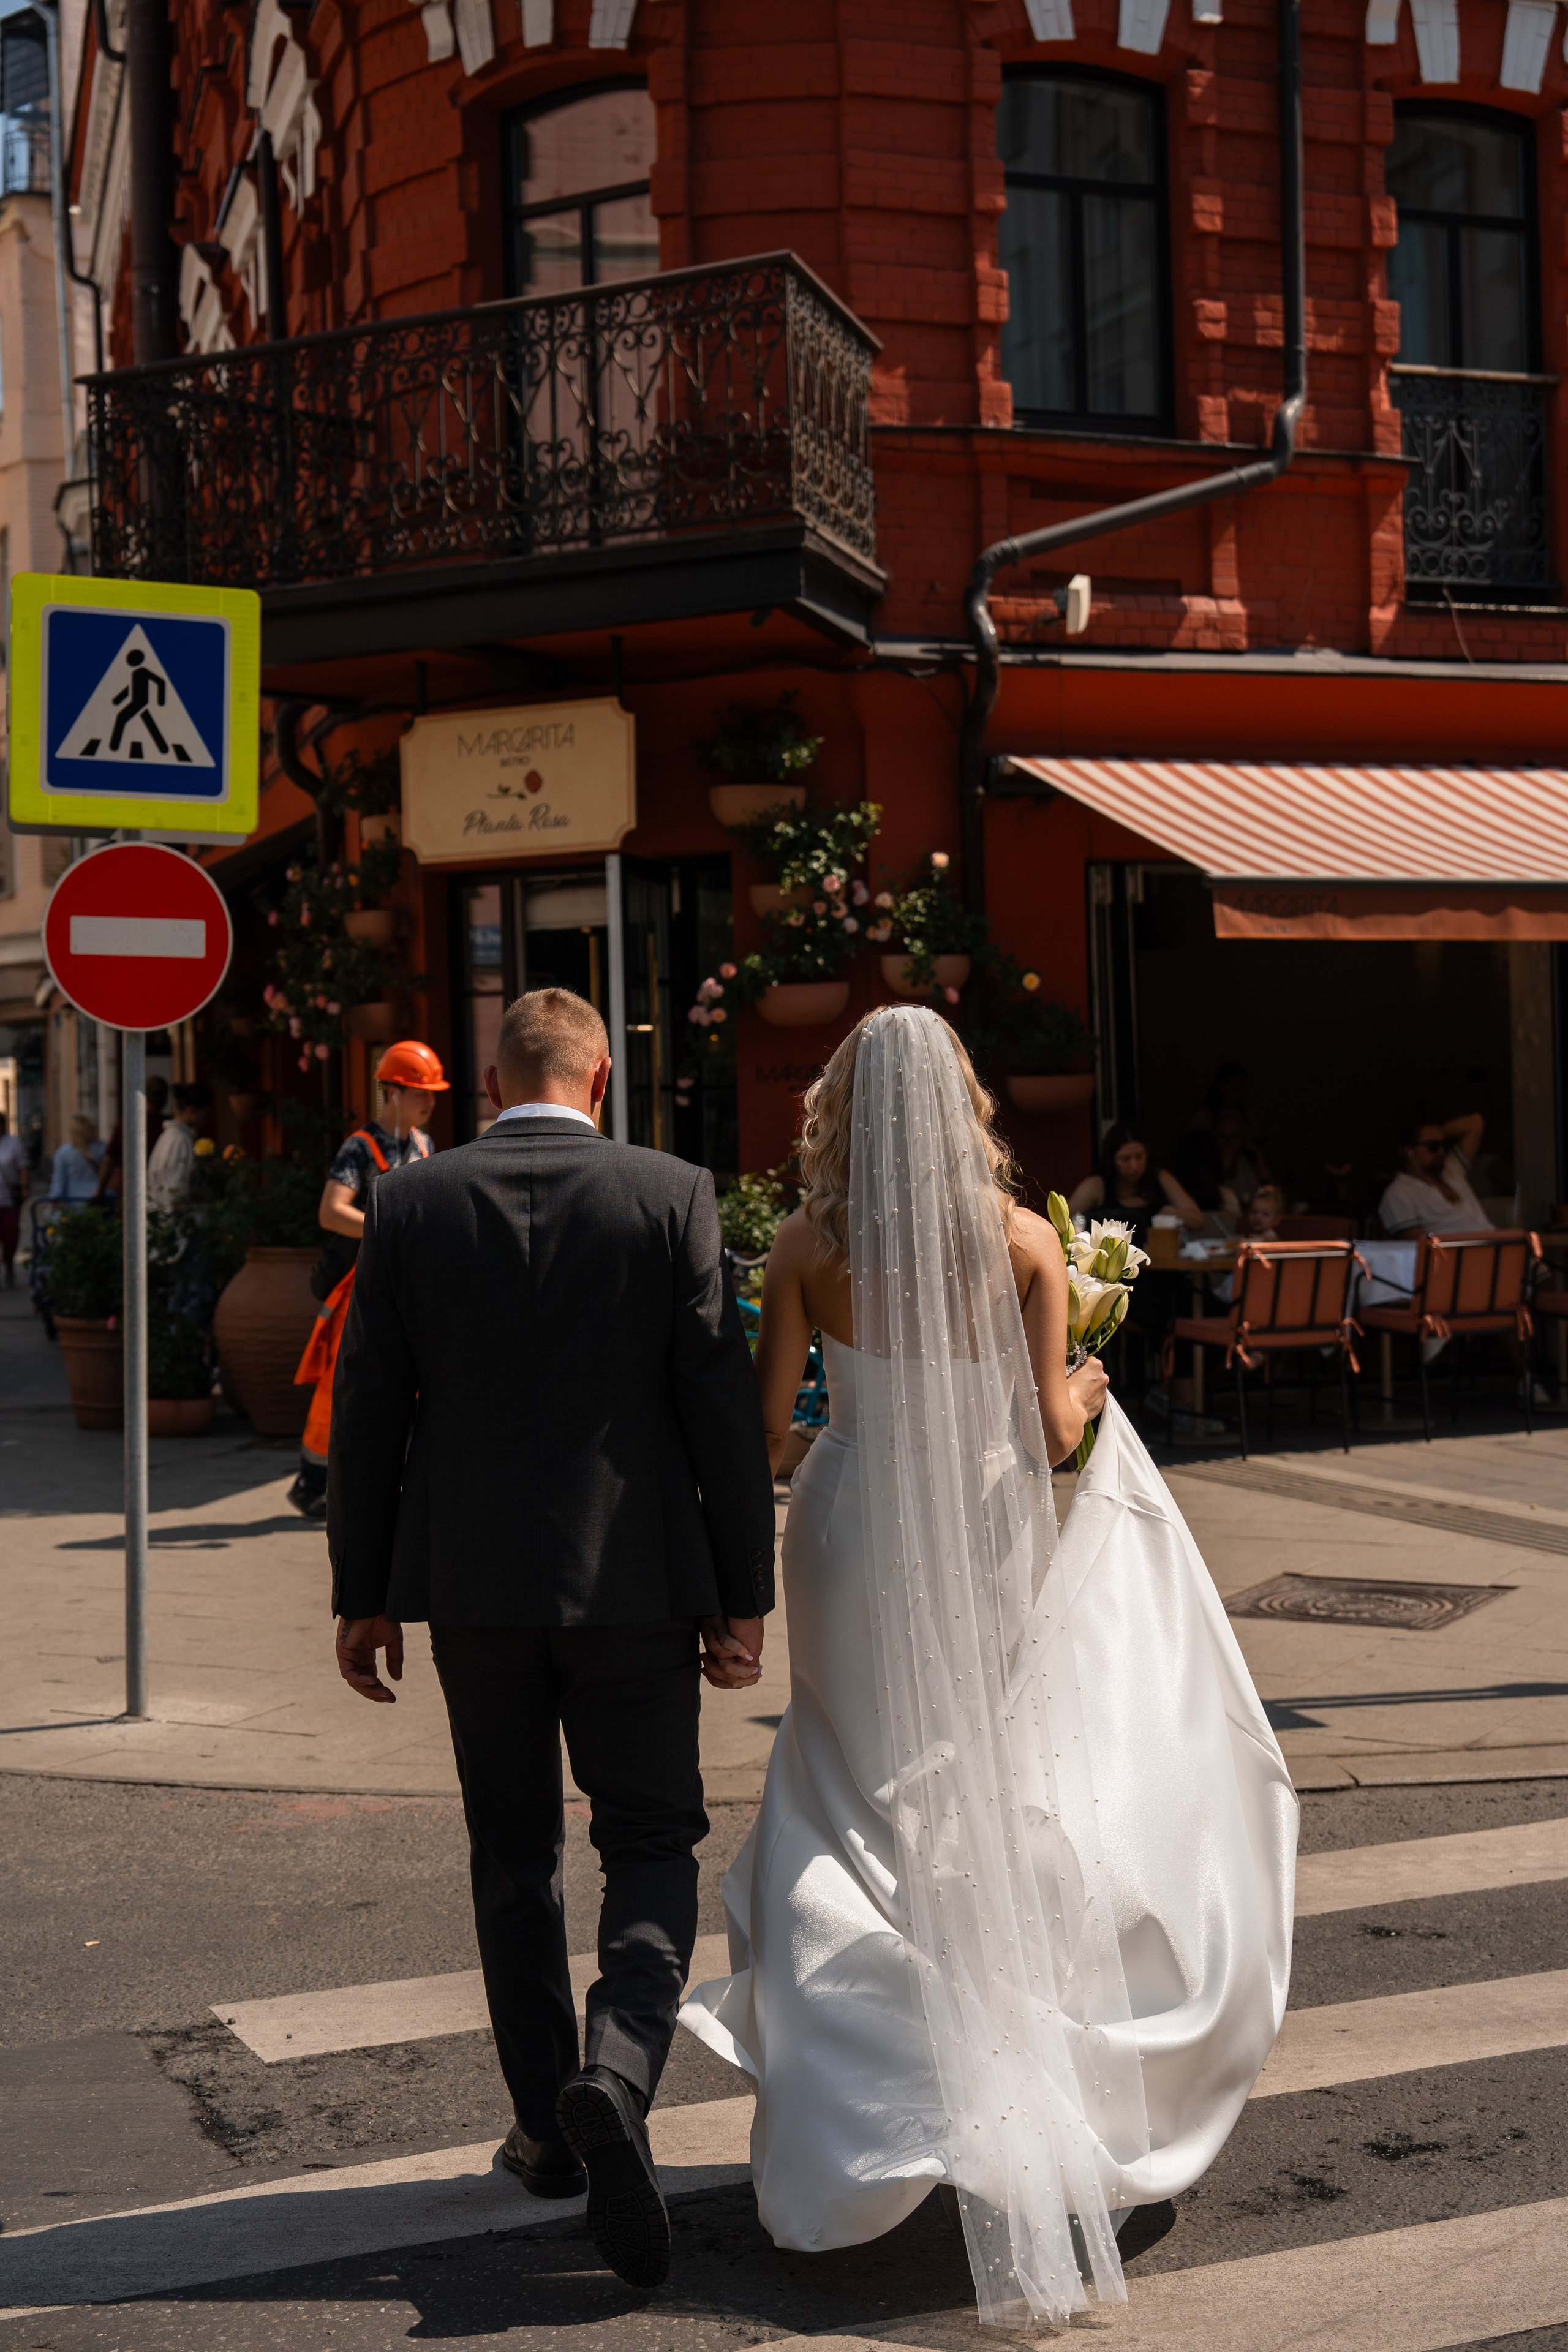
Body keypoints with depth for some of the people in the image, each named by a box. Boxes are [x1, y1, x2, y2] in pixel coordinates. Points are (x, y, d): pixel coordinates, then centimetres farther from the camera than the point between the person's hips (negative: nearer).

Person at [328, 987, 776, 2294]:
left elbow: (369, 1411, 1)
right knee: (651, 1851, 8)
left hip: (474, 1582, 2)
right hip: (633, 1578, -2)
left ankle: (549, 2124, 24)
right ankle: (616, 2076, -16)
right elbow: (724, 1407, -7)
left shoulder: (410, 1205, -1)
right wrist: (744, 1594, 0)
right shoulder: (672, 1196, -6)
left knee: (515, 1856, 17)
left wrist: (364, 1594, 9)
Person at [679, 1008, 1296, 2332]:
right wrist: (1089, 1386, 13)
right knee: (997, 1806, 16)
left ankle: (858, 2118, 14)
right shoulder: (1020, 1238, -9)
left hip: (854, 1542, 0)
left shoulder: (809, 1245, -7)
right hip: (983, 1549, 0)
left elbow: (766, 1424, -8)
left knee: (858, 1815, 14)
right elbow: (1053, 1433, -8)